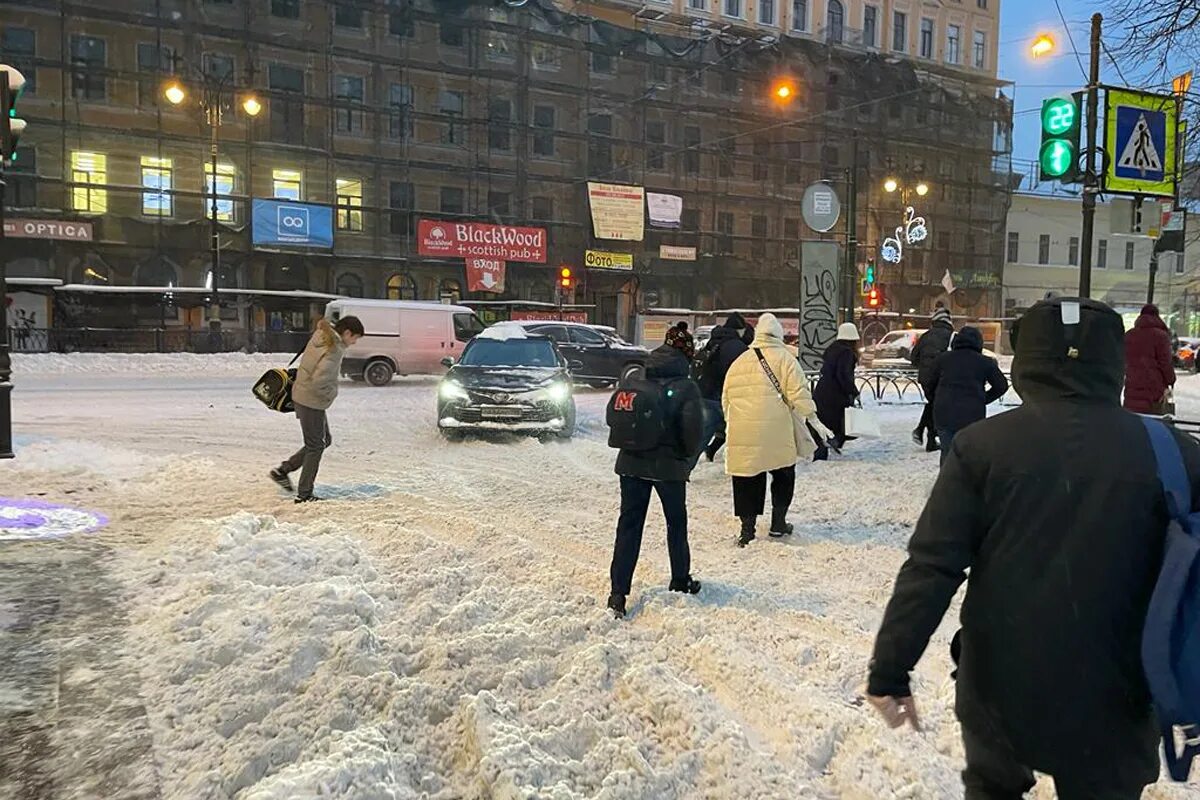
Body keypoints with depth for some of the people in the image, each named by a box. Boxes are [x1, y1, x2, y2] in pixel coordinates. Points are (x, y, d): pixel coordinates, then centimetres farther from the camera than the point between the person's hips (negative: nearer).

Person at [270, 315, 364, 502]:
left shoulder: (321, 335, 5)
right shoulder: (334, 350, -24)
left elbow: (307, 364, 16)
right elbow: (319, 382, -30)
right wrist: (332, 393, -11)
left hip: (302, 396, 9)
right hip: (311, 402, -9)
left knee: (324, 440, 20)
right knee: (315, 447, 2)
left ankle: (283, 470, 23)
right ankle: (304, 495, 12)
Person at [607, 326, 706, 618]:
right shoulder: (686, 387, -14)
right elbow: (694, 431, -17)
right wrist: (688, 457, 2)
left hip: (631, 463, 3)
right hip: (670, 466, -2)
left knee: (629, 525, 7)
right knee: (677, 523, 18)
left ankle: (618, 592, 2)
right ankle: (680, 581, 33)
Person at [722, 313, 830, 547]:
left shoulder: (739, 361, 14)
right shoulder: (784, 358, 0)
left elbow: (726, 399, 18)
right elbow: (799, 393, -9)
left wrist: (731, 424, 30)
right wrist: (813, 419, -3)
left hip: (742, 434, 3)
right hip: (775, 433, -3)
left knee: (747, 479, 8)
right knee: (783, 475, 16)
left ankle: (747, 528, 6)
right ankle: (778, 523, 20)